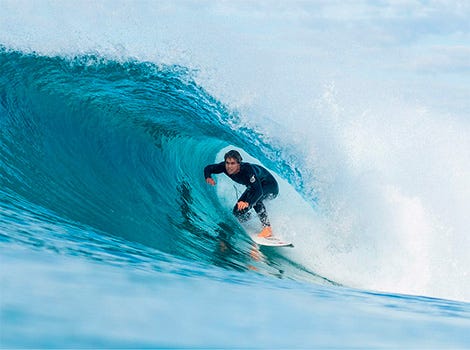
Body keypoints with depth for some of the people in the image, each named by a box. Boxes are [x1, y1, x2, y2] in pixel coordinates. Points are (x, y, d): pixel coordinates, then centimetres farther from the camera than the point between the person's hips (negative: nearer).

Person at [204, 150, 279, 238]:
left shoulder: (247, 169, -39)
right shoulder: (225, 167, -22)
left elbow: (258, 191, -47)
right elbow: (208, 168, -6)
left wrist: (247, 203, -63)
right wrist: (208, 177, -29)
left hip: (270, 186, -7)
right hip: (252, 186, 7)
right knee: (238, 212, -2)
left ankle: (267, 228, -30)